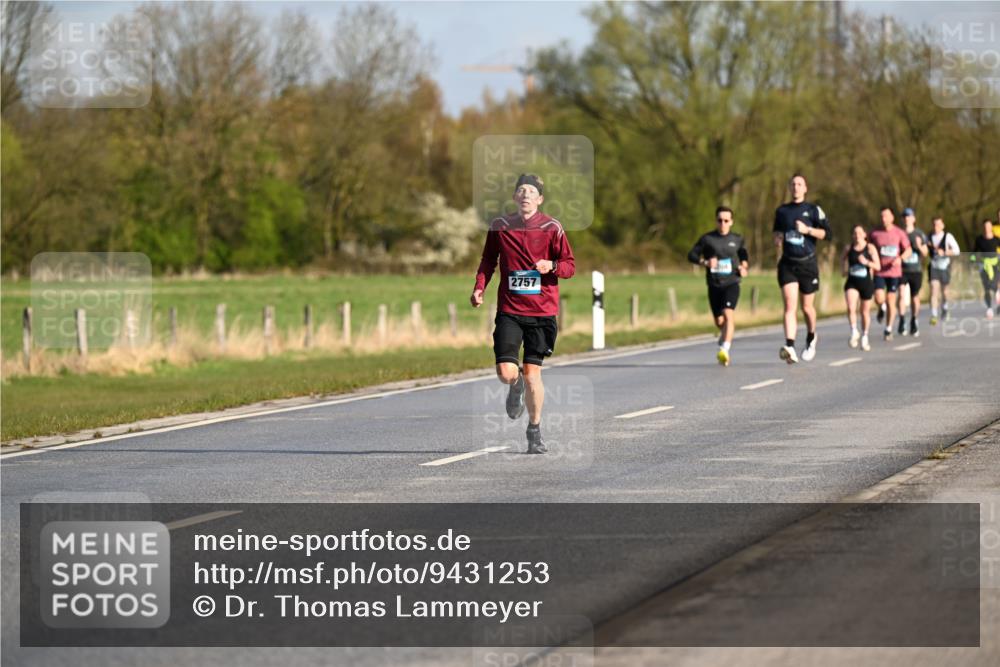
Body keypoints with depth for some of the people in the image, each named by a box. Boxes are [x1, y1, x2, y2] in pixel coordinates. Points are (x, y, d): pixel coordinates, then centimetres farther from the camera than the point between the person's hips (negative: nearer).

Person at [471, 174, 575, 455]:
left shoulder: (551, 227, -1)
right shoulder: (500, 226, 3)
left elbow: (570, 265, 3)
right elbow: (488, 260, 16)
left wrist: (551, 265, -18)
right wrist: (479, 287, 0)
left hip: (542, 311, -1)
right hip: (509, 310, 1)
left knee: (532, 372, -2)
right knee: (506, 373, -11)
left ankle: (535, 429, 19)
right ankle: (516, 386, 28)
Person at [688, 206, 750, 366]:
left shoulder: (737, 240, 8)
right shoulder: (707, 239, 2)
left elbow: (744, 256, 23)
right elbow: (691, 255, 2)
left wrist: (744, 267, 2)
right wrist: (705, 262, -17)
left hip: (731, 283, -1)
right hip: (714, 285, 1)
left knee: (728, 314, -23)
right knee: (719, 321, 8)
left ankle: (725, 350, -32)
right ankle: (725, 336, 44)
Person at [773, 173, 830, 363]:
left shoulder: (813, 210, 1)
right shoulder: (782, 211, 11)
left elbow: (826, 233, -4)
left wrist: (807, 229, -17)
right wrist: (777, 238, 4)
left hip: (807, 263, -1)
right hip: (787, 264, 1)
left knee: (807, 307, 9)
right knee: (789, 305, -14)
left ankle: (811, 339, 38)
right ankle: (790, 347, -26)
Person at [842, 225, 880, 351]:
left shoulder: (870, 248, -3)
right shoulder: (848, 249, 3)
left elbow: (878, 266, -7)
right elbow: (844, 263, 20)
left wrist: (866, 262, -23)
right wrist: (845, 270, 0)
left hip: (866, 283, 0)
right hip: (852, 283, 0)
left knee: (865, 311, 11)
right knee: (851, 308, -22)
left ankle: (864, 337, 27)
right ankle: (854, 332, -8)